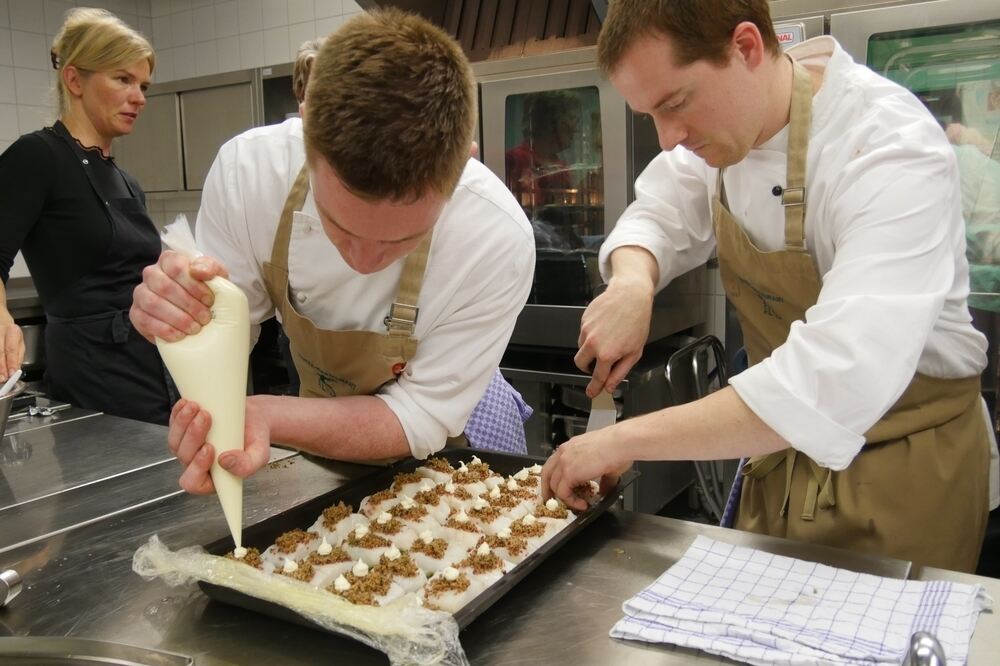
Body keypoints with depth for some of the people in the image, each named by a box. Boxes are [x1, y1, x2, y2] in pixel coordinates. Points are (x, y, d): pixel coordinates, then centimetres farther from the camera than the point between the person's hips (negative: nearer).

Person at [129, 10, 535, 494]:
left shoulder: (498, 241, -28)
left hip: (445, 450, -2)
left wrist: (263, 415, -32)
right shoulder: (247, 168, -22)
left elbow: (421, 418, -19)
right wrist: (185, 315, -30)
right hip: (320, 416, 2)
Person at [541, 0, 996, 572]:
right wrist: (631, 284, -22)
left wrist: (625, 439, -37)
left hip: (904, 463, -6)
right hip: (784, 447, 6)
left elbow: (839, 384, -40)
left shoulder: (893, 150, -30)